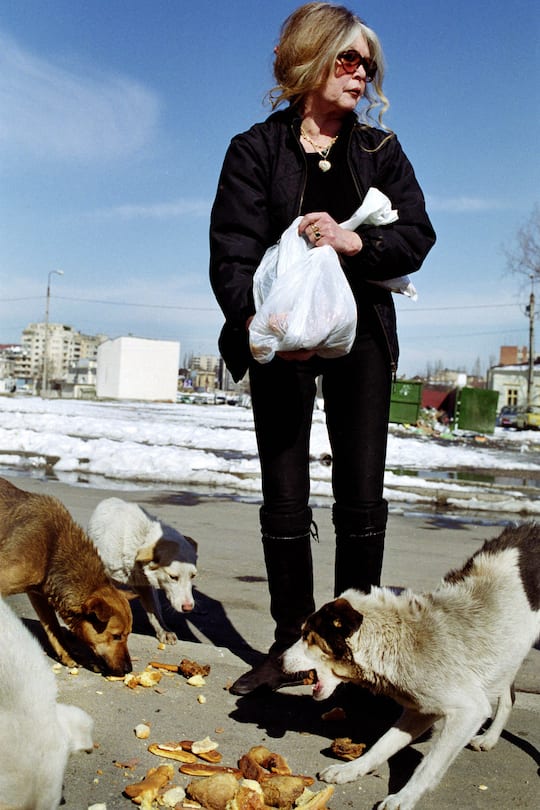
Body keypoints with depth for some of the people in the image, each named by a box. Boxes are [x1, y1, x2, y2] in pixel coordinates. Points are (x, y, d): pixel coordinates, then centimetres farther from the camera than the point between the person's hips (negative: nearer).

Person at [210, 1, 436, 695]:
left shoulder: (379, 149, 10)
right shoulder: (256, 149, 3)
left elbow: (417, 235, 2)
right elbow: (231, 253, -9)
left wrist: (354, 241, -19)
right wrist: (257, 321, -27)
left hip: (360, 338, 2)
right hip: (280, 340, -1)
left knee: (361, 498, 2)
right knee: (284, 500, 2)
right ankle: (290, 647, 15)